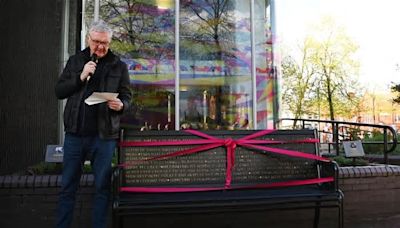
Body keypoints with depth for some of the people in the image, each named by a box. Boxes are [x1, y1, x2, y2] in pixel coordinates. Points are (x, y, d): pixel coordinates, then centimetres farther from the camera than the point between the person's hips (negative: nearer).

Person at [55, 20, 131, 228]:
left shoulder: (118, 66, 4)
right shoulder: (75, 61, 9)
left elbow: (127, 96, 4)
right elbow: (59, 91, 5)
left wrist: (121, 105, -19)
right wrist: (81, 77, -10)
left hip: (104, 135, -1)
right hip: (75, 133, 2)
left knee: (102, 187, 7)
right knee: (68, 186, 11)